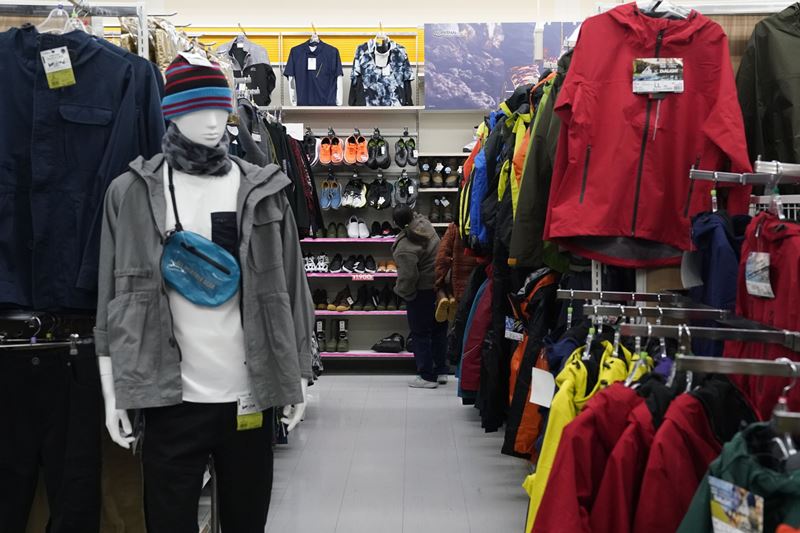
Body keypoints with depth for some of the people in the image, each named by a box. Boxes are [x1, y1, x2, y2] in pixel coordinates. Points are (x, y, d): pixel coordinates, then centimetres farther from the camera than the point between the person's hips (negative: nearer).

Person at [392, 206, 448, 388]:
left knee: (420, 334, 3)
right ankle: (441, 371, 27)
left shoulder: (404, 247, -25)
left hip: (422, 292, -8)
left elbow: (408, 276, -24)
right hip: (440, 285, 8)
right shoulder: (424, 223, -4)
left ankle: (427, 376, 7)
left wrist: (402, 291, -8)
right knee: (439, 330, 17)